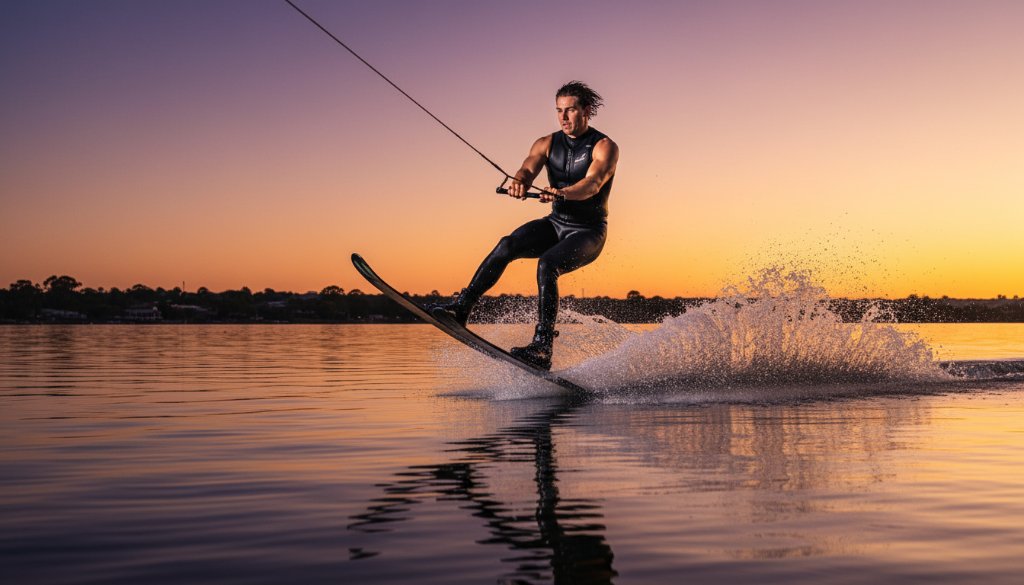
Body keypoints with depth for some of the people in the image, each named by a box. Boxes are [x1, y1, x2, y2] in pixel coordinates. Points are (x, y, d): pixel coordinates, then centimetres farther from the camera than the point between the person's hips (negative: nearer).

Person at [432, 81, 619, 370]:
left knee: (546, 265, -32)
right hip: (555, 224, 5)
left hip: (587, 233, -5)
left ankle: (542, 349, -36)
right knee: (507, 245, -22)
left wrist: (562, 193, -51)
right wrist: (518, 183, -41)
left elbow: (593, 183, -31)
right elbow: (528, 168, -15)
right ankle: (462, 307, -22)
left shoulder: (605, 147, -11)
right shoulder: (547, 143, 4)